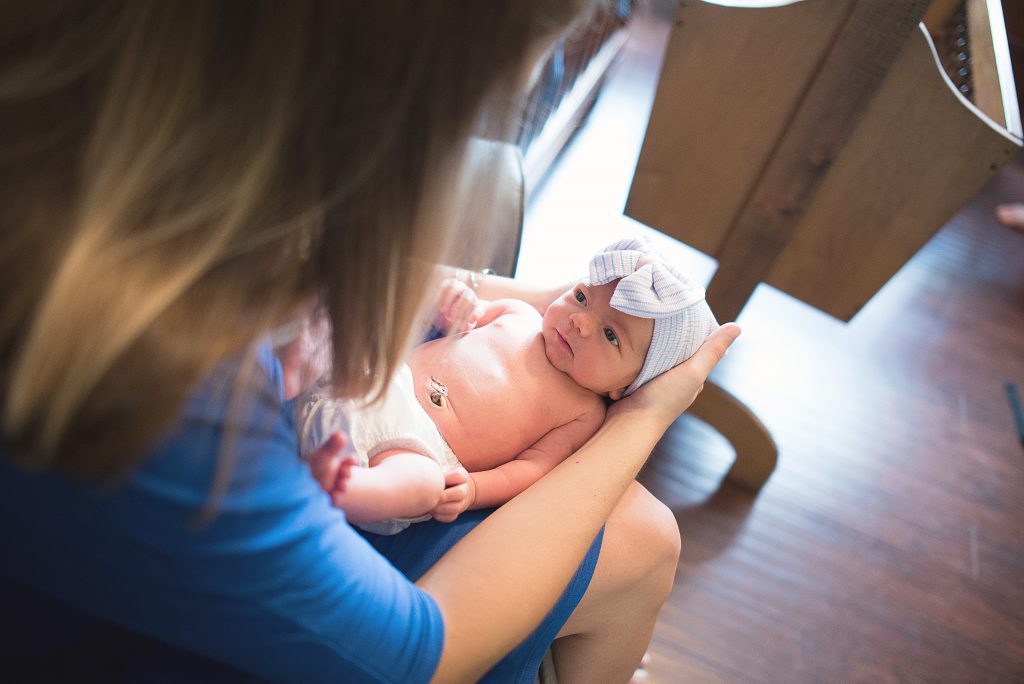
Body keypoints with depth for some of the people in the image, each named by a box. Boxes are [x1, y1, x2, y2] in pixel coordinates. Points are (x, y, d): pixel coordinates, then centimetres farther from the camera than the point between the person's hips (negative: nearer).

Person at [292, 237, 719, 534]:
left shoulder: (584, 413, 5)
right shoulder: (518, 314, 18)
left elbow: (532, 467, -5)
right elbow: (459, 320, 27)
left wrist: (474, 488, -23)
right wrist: (452, 301, 2)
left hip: (417, 443, -5)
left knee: (421, 484, -38)